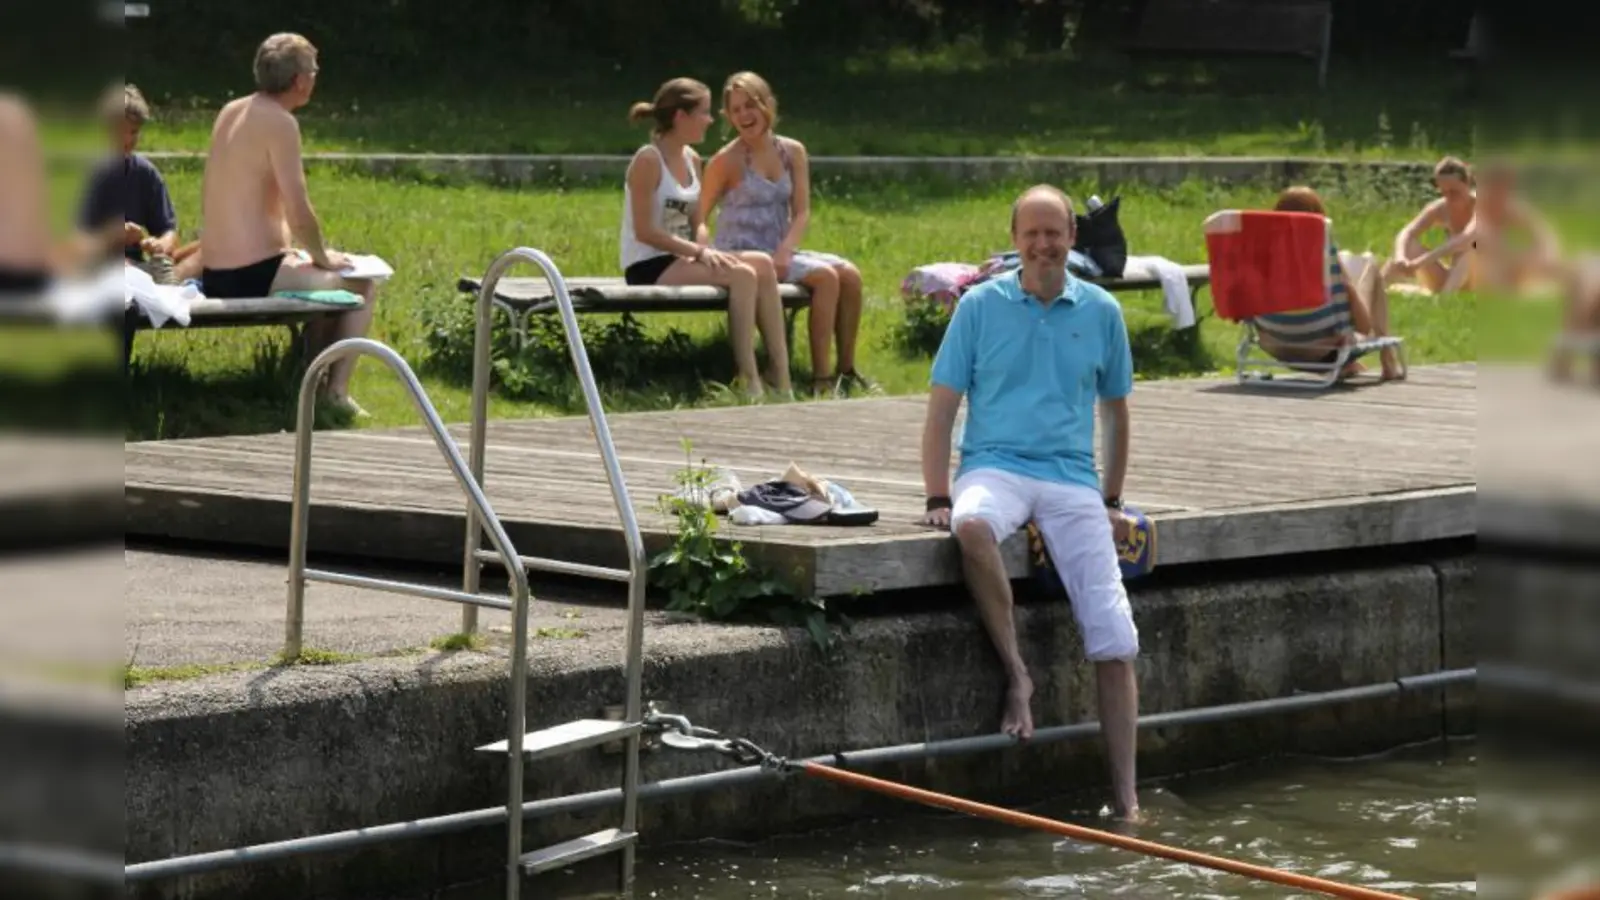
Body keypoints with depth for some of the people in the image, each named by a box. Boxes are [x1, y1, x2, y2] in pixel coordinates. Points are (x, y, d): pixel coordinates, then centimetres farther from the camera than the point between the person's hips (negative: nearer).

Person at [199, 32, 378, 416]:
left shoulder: (230, 113, 11)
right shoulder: (279, 122, -16)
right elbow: (299, 215, -20)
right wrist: (322, 257, 0)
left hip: (213, 276, 9)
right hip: (254, 276, -9)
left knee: (323, 281, 31)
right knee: (361, 286, 9)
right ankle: (335, 391, 6)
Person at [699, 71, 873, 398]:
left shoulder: (792, 152, 7)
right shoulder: (726, 160, -6)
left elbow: (802, 213, 2)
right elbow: (700, 217, -5)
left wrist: (784, 252, -15)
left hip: (780, 252, 6)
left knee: (850, 274, -14)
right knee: (825, 276, -24)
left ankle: (846, 371, -7)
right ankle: (821, 378, -23)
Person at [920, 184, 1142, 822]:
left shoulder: (1101, 313, 10)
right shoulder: (980, 306, 4)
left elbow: (1115, 411, 21)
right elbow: (942, 409, 3)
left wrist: (1111, 501, 17)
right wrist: (938, 498, -7)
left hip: (1071, 480, 2)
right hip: (994, 466, -2)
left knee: (1114, 641, -11)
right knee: (973, 527, -41)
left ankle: (1125, 801, -7)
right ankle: (1016, 673, -24)